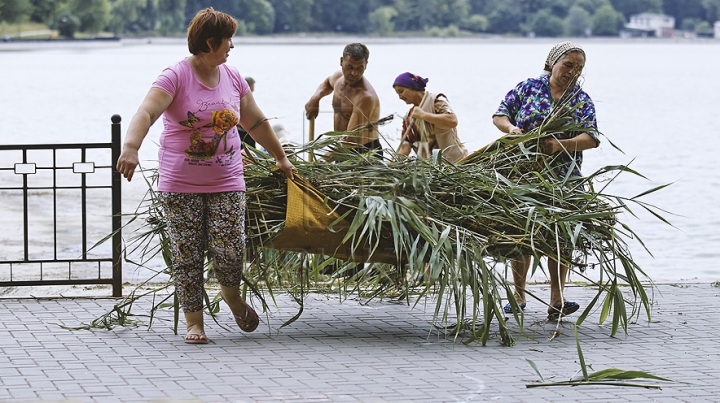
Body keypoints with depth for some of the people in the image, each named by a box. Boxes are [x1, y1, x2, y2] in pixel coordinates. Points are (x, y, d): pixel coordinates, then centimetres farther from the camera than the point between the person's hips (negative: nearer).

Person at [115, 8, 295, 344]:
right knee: (187, 257, -1)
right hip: (180, 186, -3)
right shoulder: (176, 77, -11)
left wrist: (281, 158, 28)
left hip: (226, 183, 3)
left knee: (229, 253, -7)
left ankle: (232, 296, 24)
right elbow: (146, 113, -25)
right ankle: (194, 322, 11)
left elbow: (256, 123, 21)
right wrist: (130, 148, -43)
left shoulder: (232, 78, 8)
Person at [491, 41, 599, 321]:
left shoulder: (582, 101, 7)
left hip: (563, 181, 0)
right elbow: (499, 115, 8)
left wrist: (562, 145, -25)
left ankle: (556, 302, -2)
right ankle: (518, 296, 15)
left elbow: (590, 137, -7)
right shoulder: (529, 87, 6)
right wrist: (511, 128, -15)